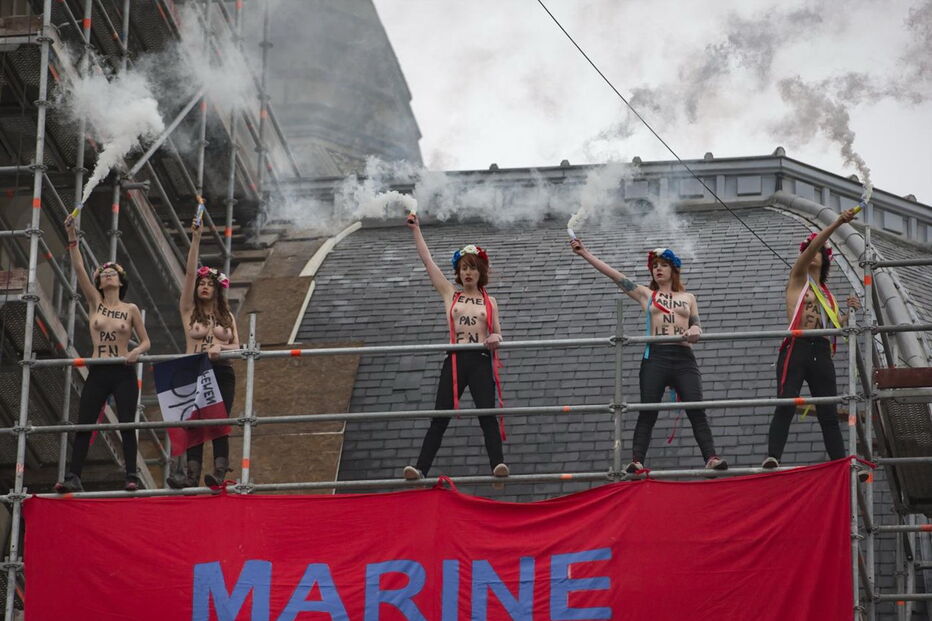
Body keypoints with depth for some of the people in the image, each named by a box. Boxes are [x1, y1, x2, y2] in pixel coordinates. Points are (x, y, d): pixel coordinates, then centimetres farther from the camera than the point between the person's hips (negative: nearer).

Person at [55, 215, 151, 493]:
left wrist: (136, 352, -16)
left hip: (123, 374, -2)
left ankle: (132, 476, -4)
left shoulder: (131, 309, 4)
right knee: (83, 425, -4)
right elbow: (79, 269, -1)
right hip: (97, 374, 2)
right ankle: (73, 477, -5)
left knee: (126, 425, -7)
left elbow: (146, 341, 8)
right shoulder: (95, 302, 8)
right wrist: (72, 236, -10)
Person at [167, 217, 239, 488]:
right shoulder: (189, 310, 8)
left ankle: (220, 472, -13)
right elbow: (190, 273, 0)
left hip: (221, 372, 1)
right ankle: (192, 474, -16)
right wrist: (195, 240, -6)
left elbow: (236, 346, 7)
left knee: (220, 423, -7)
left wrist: (221, 347, -16)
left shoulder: (226, 316, 14)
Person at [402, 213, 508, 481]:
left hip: (481, 360, -1)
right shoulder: (450, 294, 11)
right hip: (455, 359, 1)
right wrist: (416, 231, 9)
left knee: (487, 415, -9)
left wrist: (495, 339, -14)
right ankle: (420, 467, -8)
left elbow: (497, 333, 11)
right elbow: (428, 261, 10)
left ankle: (498, 463, -17)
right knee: (440, 417, -3)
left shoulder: (489, 302, 12)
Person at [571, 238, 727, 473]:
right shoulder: (646, 295, 14)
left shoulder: (688, 298, 19)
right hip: (656, 355, -1)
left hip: (684, 357, 1)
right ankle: (637, 461, -10)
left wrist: (693, 332, -11)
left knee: (696, 410, -9)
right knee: (647, 411, -6)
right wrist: (585, 254, 4)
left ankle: (711, 457, -13)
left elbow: (697, 327, 15)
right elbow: (615, 275, 9)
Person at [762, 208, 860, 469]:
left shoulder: (827, 294, 26)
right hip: (797, 348, -5)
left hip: (821, 352, 5)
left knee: (829, 413, 1)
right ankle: (773, 456, -30)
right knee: (785, 406, -20)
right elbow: (812, 247, -5)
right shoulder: (798, 278, 12)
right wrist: (836, 224, -15)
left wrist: (850, 312, 8)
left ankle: (841, 463, -3)